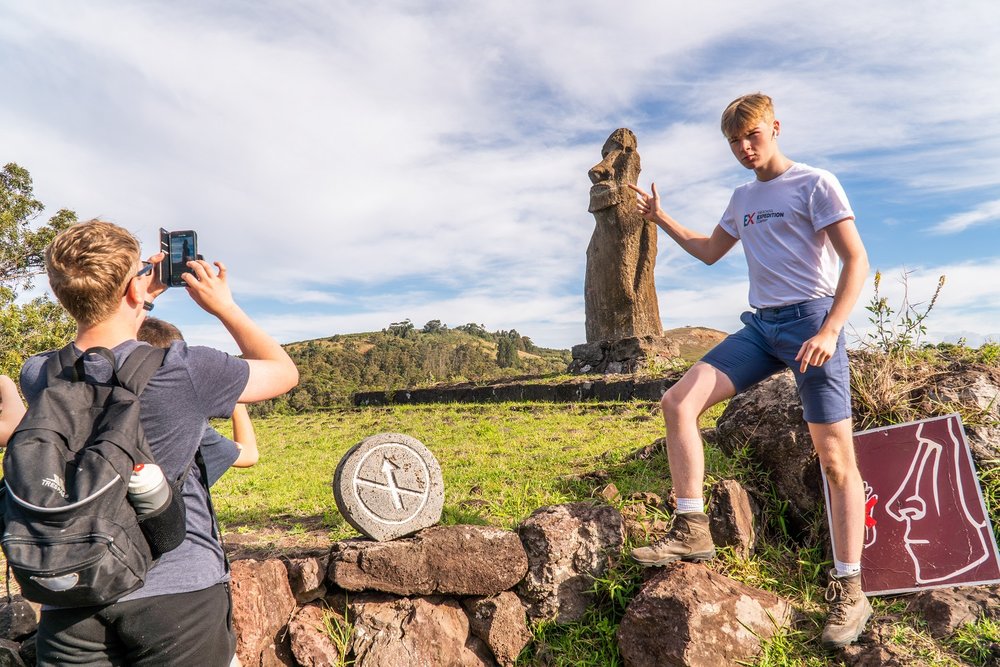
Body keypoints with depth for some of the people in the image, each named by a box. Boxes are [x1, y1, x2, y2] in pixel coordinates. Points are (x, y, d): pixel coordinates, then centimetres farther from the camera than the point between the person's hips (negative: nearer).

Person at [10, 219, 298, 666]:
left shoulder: (37, 377, -5)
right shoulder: (182, 371, -18)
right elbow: (284, 371, -2)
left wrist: (138, 304, 17)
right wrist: (223, 306, 5)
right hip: (178, 593, -3)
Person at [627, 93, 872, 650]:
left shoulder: (816, 184, -1)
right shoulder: (743, 198, 19)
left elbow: (857, 261, -8)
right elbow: (710, 251, 31)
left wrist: (829, 331, -20)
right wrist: (661, 218, 21)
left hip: (812, 319, -6)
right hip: (761, 326, 6)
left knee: (836, 458, -6)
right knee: (679, 402, -12)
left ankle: (850, 591, 6)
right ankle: (692, 530, -7)